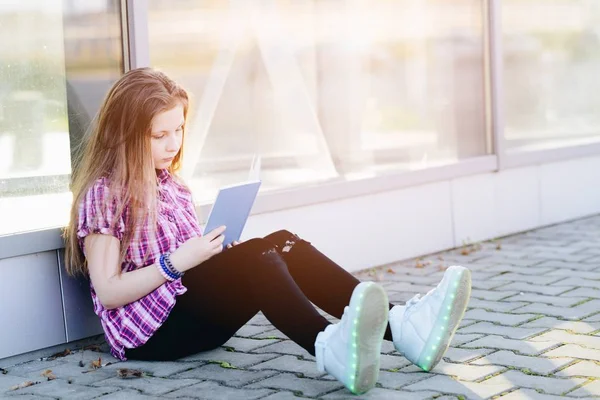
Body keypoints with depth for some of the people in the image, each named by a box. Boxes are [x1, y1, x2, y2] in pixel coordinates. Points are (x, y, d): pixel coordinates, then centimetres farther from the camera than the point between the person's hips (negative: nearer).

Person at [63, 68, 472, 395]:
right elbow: (109, 292, -13)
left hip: (190, 306, 8)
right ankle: (331, 348, -61)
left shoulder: (171, 185, 18)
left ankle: (399, 325, -36)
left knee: (281, 244, -17)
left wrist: (211, 254, -3)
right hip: (150, 330, -8)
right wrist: (177, 262, -21)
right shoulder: (104, 195, -7)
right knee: (254, 256, -31)